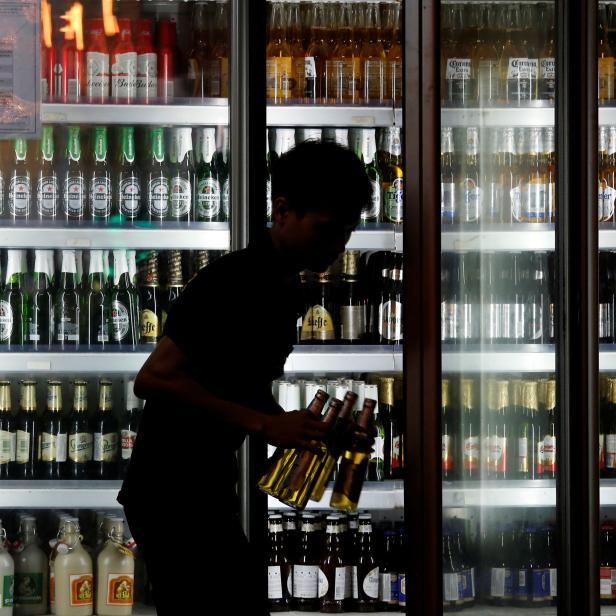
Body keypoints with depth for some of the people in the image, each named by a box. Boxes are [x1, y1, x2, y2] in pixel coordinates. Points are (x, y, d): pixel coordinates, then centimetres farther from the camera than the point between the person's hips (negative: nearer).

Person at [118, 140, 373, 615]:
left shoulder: (285, 291, 11)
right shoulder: (231, 283, -18)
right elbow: (154, 379, -25)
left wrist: (301, 432, 2)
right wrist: (264, 423, -26)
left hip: (206, 490, 9)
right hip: (171, 494, -9)